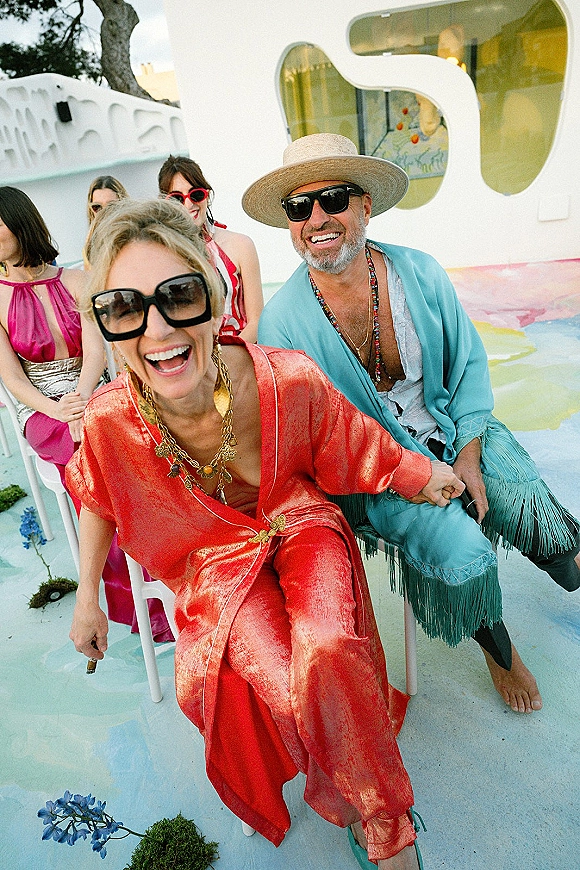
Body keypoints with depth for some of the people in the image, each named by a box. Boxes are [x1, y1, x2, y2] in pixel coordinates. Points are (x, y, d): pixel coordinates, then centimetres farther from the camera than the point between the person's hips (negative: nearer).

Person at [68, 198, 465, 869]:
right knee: (286, 687, -21)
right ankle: (375, 814, 16)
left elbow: (364, 451, -8)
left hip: (299, 524, 0)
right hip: (212, 556, 1)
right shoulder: (110, 421, -23)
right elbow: (98, 503, 0)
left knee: (328, 653, -26)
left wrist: (429, 476, 6)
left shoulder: (289, 381, -28)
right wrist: (87, 597, 8)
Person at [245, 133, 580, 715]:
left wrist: (469, 455, -8)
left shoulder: (420, 274, -6)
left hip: (454, 431, 4)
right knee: (464, 557, -22)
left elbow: (470, 364, 3)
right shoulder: (282, 322, -16)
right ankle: (494, 642, 14)